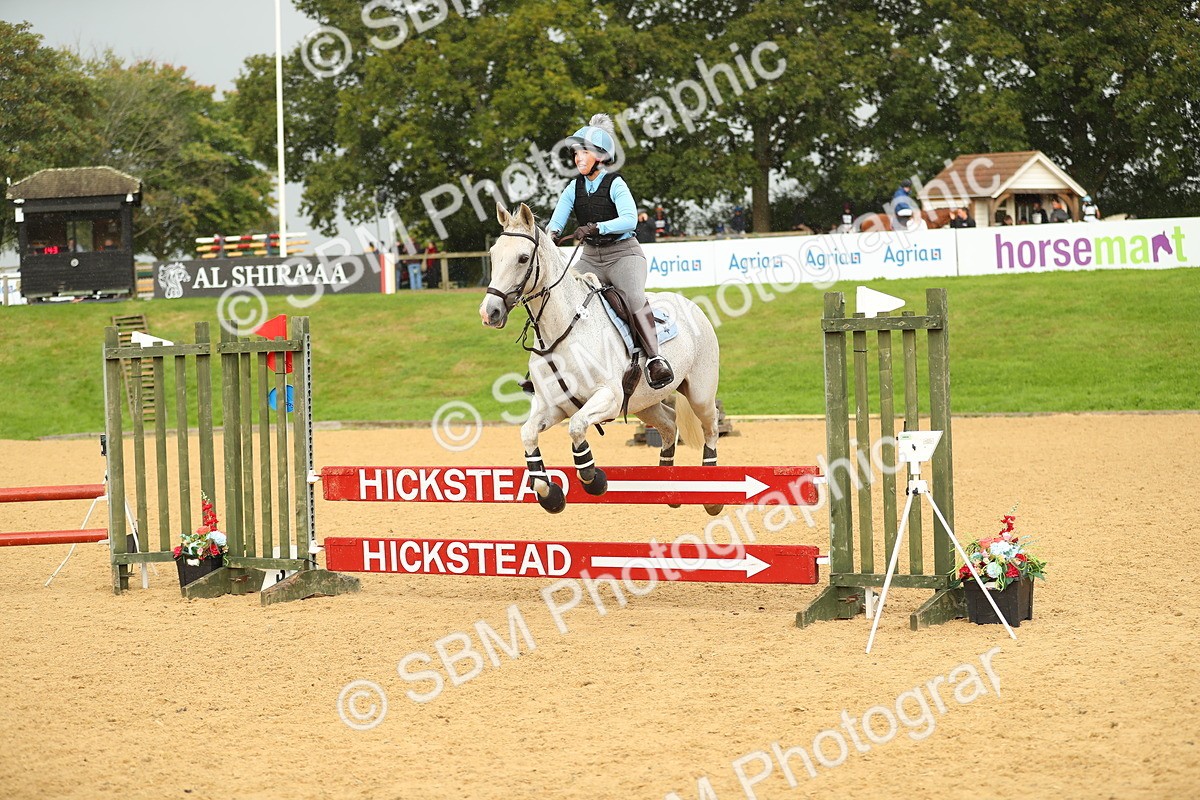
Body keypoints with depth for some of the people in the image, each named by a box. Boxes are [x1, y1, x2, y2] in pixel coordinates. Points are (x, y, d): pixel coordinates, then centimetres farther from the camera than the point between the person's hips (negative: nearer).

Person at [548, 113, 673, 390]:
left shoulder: (615, 184, -11)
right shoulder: (575, 188, 5)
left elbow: (630, 219, -24)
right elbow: (557, 220, -4)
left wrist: (597, 228, -36)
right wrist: (551, 233, -28)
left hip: (623, 254, -6)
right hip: (590, 258, 6)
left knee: (634, 297, -32)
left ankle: (655, 359, -33)